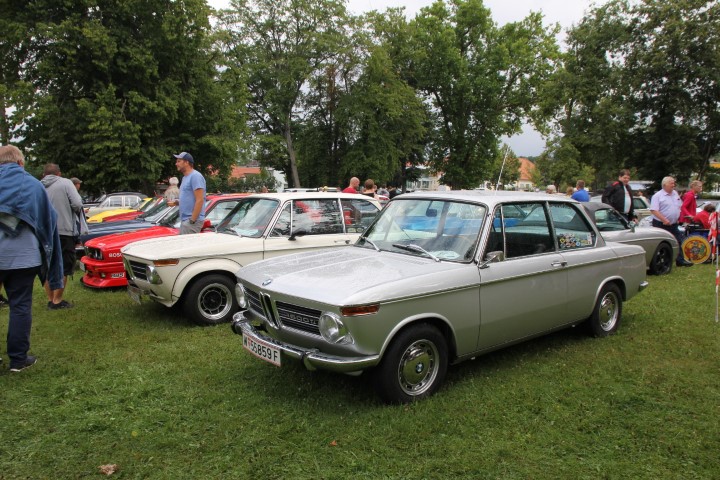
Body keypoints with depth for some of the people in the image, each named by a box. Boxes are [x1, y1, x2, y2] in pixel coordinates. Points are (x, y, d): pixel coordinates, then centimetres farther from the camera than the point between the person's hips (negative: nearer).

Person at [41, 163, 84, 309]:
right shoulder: (65, 183, -4)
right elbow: (77, 204, -14)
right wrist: (76, 211, 7)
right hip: (63, 231, -4)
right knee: (63, 268, 5)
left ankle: (50, 300, 20)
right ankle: (57, 301, 4)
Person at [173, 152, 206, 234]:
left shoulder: (195, 176, -12)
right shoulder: (185, 177, 20)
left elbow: (199, 200, -19)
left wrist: (192, 220, -21)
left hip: (192, 221, -10)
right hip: (185, 220, 10)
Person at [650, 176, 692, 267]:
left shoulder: (675, 194, 12)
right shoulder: (657, 196, -11)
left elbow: (679, 206, 23)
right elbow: (654, 210, -20)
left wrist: (677, 217, 8)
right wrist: (665, 220, -24)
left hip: (673, 224, 7)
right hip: (661, 225, -7)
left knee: (678, 242, 10)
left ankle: (680, 260, 19)